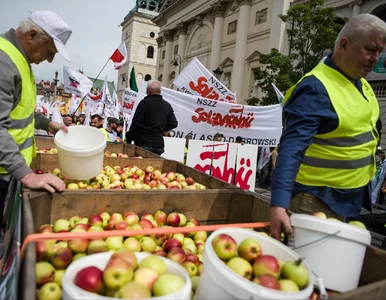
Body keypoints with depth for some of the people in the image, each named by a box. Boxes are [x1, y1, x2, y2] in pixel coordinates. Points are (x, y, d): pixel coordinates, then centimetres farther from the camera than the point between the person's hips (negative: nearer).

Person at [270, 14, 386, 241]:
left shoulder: (362, 85, 5)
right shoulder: (316, 88, -23)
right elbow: (292, 148, -32)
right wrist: (279, 203, -41)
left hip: (350, 197, 9)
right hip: (317, 198, -8)